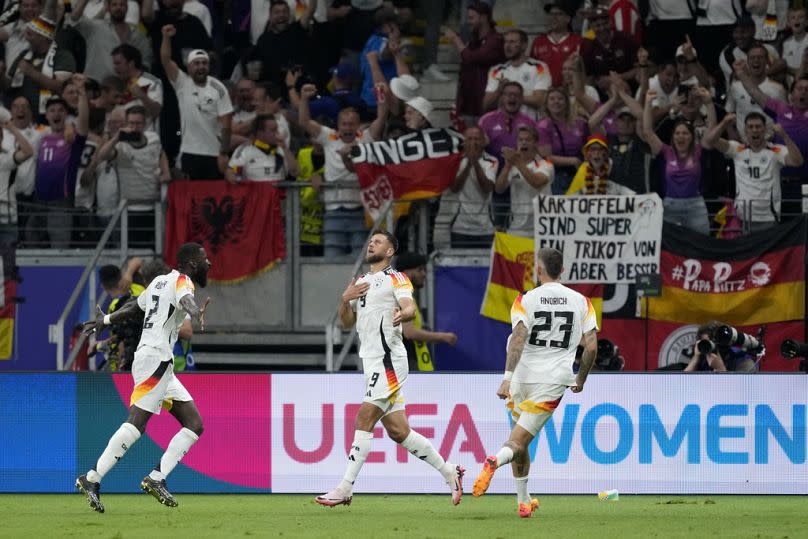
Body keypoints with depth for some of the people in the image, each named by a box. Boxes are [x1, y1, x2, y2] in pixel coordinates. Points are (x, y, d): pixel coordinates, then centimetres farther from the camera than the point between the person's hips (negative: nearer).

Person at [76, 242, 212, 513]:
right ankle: (92, 479, -22)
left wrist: (106, 320, 50)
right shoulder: (182, 282, -5)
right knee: (136, 423, -18)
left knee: (194, 424, 4)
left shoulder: (160, 281, 21)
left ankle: (156, 478, -4)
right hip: (156, 359, -10)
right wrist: (196, 313, -51)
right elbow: (185, 299, -30)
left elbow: (133, 307, 35)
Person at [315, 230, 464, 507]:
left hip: (388, 361, -8)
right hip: (372, 364, 8)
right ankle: (450, 473, 16)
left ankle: (344, 489, -15)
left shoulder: (396, 279, -2)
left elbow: (410, 308, -18)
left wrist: (402, 314, -41)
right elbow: (347, 322, 22)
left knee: (365, 420, -13)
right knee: (398, 431, 6)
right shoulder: (360, 282, 22)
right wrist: (345, 300, 2)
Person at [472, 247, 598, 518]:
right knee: (518, 442, -3)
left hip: (523, 380, 0)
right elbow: (591, 346, -1)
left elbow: (518, 340, -16)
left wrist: (507, 378, -22)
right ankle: (495, 460, -36)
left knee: (520, 444, 20)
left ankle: (524, 501, 21)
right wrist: (580, 379, 15)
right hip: (554, 382, 0)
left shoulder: (526, 300, -2)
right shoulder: (581, 302, 3)